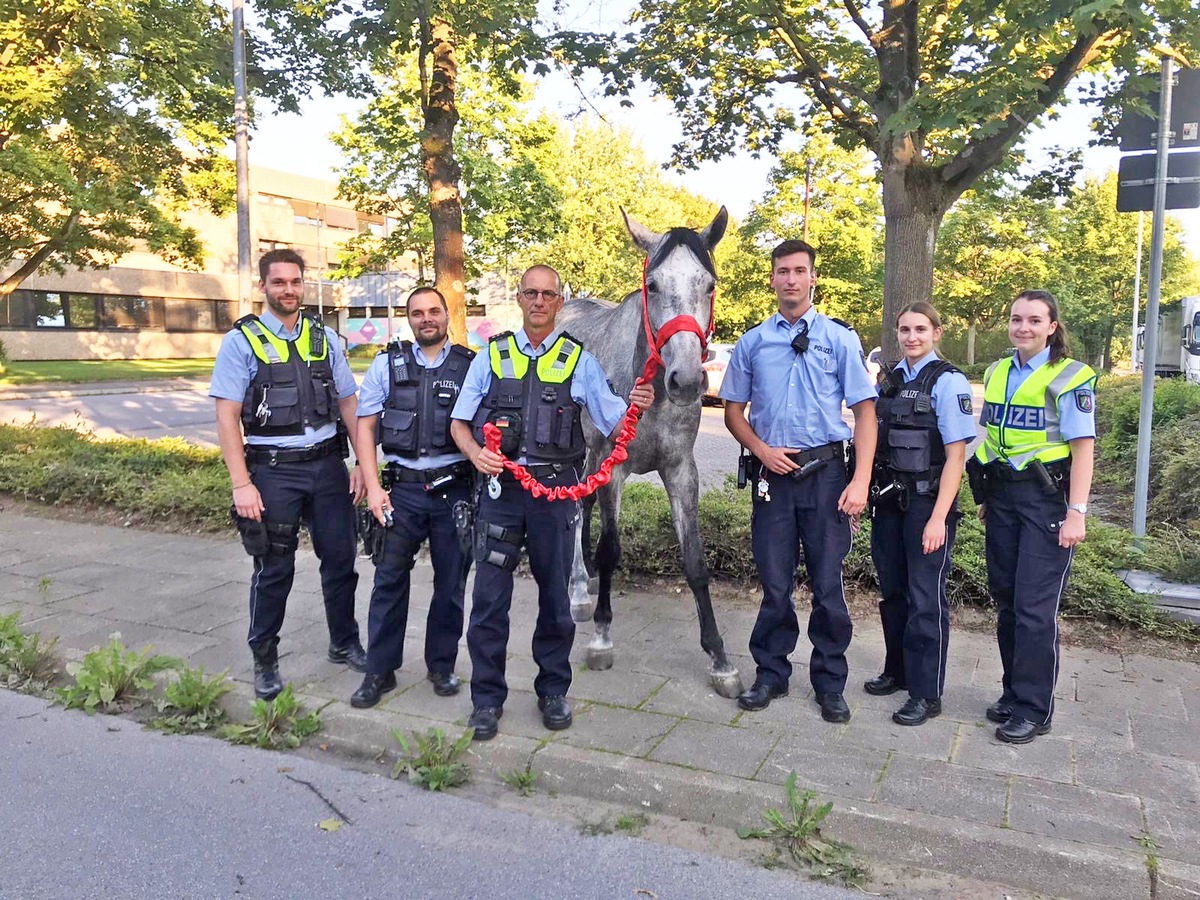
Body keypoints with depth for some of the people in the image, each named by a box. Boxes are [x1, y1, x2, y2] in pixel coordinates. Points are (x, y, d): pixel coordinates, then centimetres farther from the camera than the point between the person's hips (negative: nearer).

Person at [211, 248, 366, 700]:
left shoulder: (324, 337, 7)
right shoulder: (242, 340, -4)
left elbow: (349, 404, 9)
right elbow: (227, 416, -8)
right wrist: (241, 484, -15)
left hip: (327, 464, 3)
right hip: (274, 470, -3)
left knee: (340, 559, 11)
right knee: (274, 570, 6)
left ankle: (344, 643, 31)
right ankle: (264, 662, 24)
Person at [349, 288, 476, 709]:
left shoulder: (470, 365, 3)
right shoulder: (388, 363, 5)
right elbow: (366, 426, 5)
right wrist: (373, 486, -4)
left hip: (455, 488, 0)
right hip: (402, 487, 0)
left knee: (451, 582, 8)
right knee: (390, 579, 3)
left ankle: (442, 666, 25)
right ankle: (379, 671, 16)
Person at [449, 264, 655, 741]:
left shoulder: (580, 361, 5)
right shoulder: (492, 356, 7)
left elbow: (615, 425, 1)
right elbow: (459, 422, 8)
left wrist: (636, 407, -20)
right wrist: (475, 452, -12)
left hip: (556, 489, 0)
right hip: (501, 486, 0)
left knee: (555, 594, 10)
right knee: (490, 595, 1)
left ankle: (553, 691, 28)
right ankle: (487, 698, 17)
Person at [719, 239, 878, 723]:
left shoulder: (839, 337, 0)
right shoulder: (752, 342, 7)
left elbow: (864, 410, -2)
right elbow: (733, 410, 12)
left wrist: (860, 482, -11)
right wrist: (762, 450, -6)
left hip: (825, 473, -2)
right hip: (771, 473, 2)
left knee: (828, 583, 4)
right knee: (774, 582, 11)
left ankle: (829, 684, 22)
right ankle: (770, 674, 28)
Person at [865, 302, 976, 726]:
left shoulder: (949, 382, -10)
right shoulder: (890, 381, 10)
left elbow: (955, 456, -14)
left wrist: (938, 518, -19)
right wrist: (864, 494, 10)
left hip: (926, 502, -6)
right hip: (889, 500, 7)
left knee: (926, 598, 0)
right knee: (893, 590, 16)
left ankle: (926, 694, 12)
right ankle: (897, 671, 33)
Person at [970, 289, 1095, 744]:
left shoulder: (1070, 378, -6)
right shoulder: (996, 373, 11)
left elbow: (1083, 449, -9)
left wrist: (1076, 513, -15)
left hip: (1047, 498, -6)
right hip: (1002, 495, 6)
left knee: (1035, 605, -6)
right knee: (1006, 600, 10)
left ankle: (1033, 709, 5)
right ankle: (1014, 692, 23)